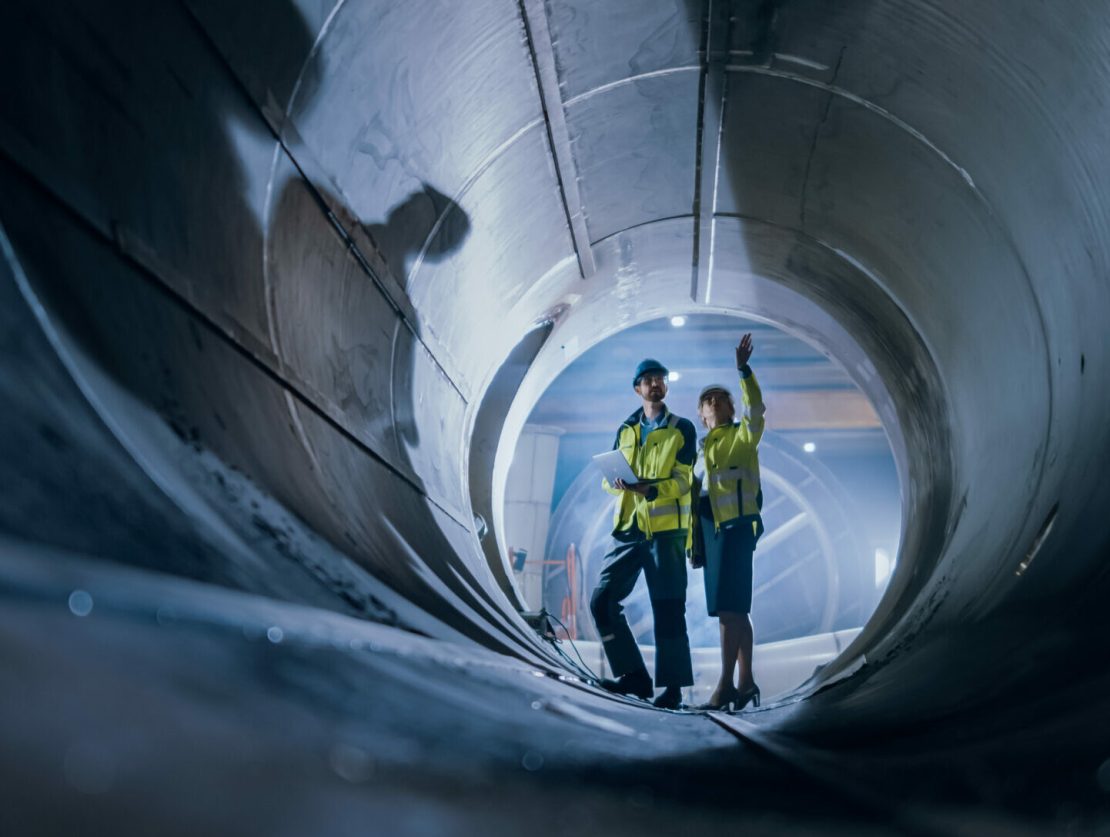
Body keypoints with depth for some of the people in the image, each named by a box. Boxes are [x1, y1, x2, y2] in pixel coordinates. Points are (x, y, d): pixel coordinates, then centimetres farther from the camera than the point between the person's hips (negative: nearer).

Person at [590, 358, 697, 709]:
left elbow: (682, 481, -7)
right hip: (629, 529, 5)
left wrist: (650, 488, -25)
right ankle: (635, 676, 8)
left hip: (666, 529, -5)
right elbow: (608, 477, 12)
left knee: (667, 608, -3)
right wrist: (618, 482, -13)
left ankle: (672, 686, 5)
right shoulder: (626, 429, 15)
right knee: (602, 600, -1)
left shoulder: (682, 429, 2)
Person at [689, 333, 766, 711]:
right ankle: (746, 682, 14)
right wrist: (693, 540, 15)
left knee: (727, 607, -13)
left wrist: (743, 371, -28)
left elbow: (755, 410, -20)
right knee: (734, 609, 10)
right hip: (710, 527, 8)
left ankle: (725, 685, -13)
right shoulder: (703, 447, 22)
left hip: (735, 524, -8)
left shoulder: (741, 436, 2)